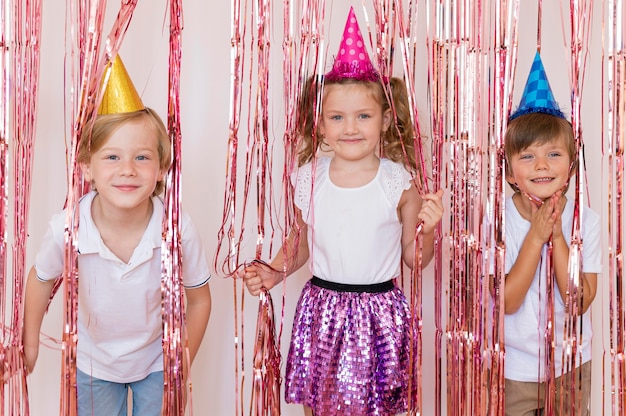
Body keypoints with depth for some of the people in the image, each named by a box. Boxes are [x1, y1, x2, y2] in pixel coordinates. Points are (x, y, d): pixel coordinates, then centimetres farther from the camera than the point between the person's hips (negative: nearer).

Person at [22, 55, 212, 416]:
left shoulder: (180, 231, -29)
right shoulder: (66, 229, -27)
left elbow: (199, 301, -11)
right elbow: (41, 279, -4)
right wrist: (30, 344, 5)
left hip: (156, 363, -1)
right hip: (92, 364, 1)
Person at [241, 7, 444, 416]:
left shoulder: (399, 183, -7)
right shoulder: (308, 178, -2)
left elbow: (414, 258, 1)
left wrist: (427, 230, -18)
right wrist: (274, 271, -4)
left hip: (379, 314, -1)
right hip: (323, 309, 2)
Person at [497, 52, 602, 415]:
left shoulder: (587, 220, -10)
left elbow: (580, 301, -15)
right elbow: (508, 300, -20)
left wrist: (557, 236, -22)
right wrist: (536, 236, -24)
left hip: (571, 365, 2)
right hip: (514, 369, -1)